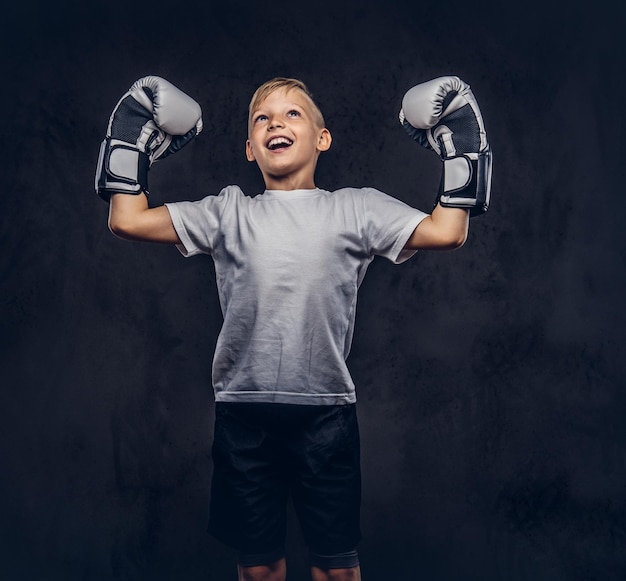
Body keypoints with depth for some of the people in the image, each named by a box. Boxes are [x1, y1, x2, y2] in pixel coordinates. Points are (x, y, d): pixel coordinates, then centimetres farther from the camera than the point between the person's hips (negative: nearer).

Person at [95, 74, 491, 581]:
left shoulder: (354, 208, 4)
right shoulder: (229, 212, 7)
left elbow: (445, 232, -6)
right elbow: (129, 221, 1)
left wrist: (458, 148, 1)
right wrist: (134, 143, 8)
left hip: (325, 410, -1)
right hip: (243, 411, 1)